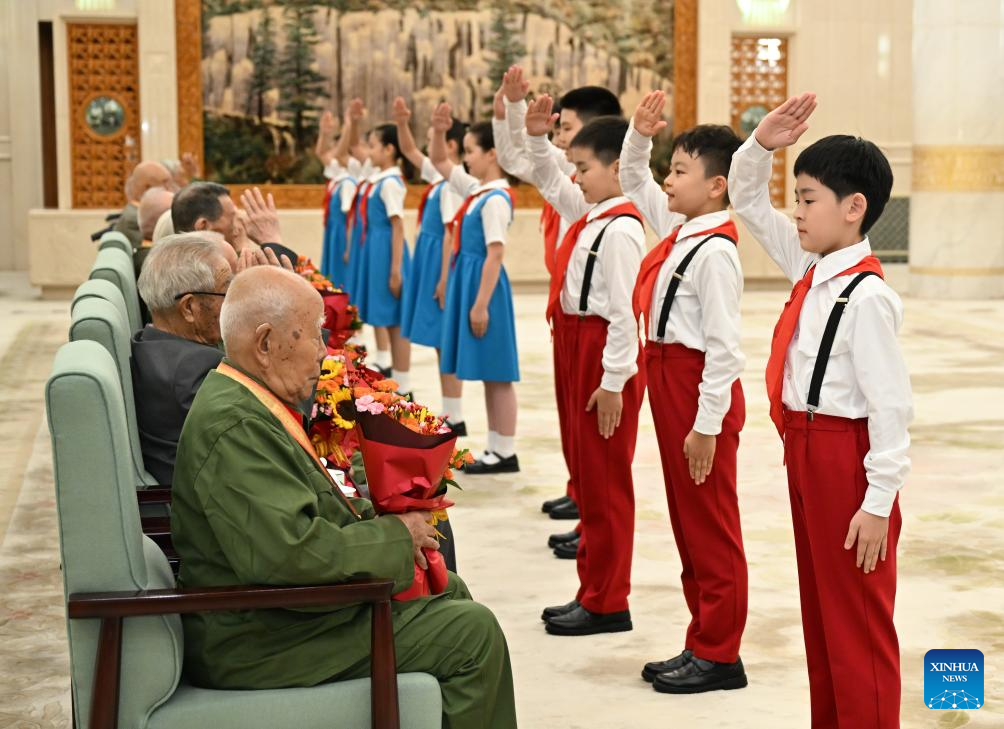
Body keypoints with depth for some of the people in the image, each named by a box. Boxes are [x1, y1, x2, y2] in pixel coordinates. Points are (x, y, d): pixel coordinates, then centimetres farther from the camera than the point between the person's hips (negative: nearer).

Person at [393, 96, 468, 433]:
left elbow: (452, 234, -20)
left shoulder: (454, 183, -17)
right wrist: (402, 124, 9)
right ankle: (449, 415, 18)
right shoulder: (439, 176, 10)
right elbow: (410, 152, 25)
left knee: (446, 340, -5)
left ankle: (455, 419, 0)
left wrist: (444, 280, -21)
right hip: (429, 260, 9)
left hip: (441, 262, -9)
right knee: (441, 342, 12)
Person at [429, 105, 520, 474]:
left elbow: (495, 255, -20)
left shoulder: (496, 199, -16)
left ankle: (506, 453, 2)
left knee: (497, 373, -3)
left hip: (485, 284, -9)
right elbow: (439, 161, 22)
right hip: (467, 280, 9)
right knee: (488, 373, 12)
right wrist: (438, 131, 2)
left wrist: (481, 305, -22)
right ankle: (496, 449, 18)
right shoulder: (475, 190, 10)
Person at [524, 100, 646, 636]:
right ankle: (593, 589, 28)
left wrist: (613, 381, -21)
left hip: (605, 352, -10)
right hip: (578, 345, 10)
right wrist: (537, 137, 9)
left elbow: (623, 310, -21)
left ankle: (607, 602, 11)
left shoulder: (620, 230, -19)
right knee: (587, 476, 16)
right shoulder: (588, 213, 8)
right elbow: (550, 184, 24)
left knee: (605, 481, 0)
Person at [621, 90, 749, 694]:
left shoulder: (716, 250, -19)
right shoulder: (677, 229, 7)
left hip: (700, 385, -9)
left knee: (710, 525, 2)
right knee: (686, 520, 16)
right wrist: (640, 135, 9)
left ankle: (719, 655, 14)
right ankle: (702, 642, 27)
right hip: (667, 376, 10)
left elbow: (723, 345, -22)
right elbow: (634, 181, 24)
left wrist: (707, 423, -21)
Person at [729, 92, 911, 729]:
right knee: (819, 609, 18)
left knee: (857, 621, 1)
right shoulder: (810, 270, 5)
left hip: (845, 455, -9)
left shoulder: (867, 297, -21)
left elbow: (891, 403, -21)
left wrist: (879, 502, -20)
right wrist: (760, 145, -3)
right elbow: (749, 202, 15)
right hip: (804, 447, 9)